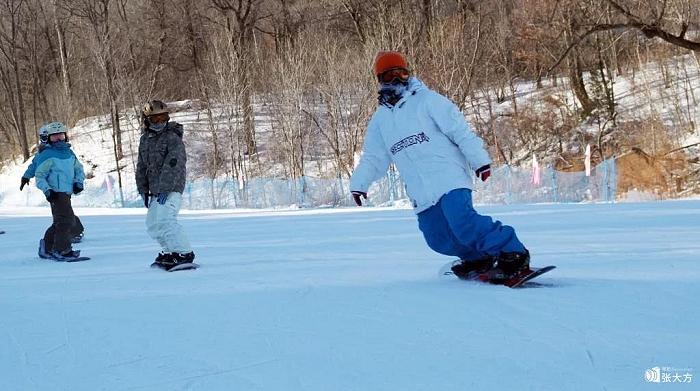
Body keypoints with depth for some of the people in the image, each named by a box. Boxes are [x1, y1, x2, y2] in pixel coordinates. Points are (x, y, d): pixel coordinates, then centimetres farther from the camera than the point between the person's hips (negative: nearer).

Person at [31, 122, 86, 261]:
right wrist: (47, 190, -19)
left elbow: (79, 169, 22)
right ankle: (62, 250, -13)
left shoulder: (69, 153, 14)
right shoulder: (47, 155, -7)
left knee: (60, 222, 16)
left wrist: (79, 182, 4)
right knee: (66, 220, -17)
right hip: (56, 193, -8)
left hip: (67, 192, 8)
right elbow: (39, 176, -6)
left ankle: (46, 248, 30)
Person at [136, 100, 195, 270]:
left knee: (165, 218, -22)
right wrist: (143, 190, 12)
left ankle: (185, 254, -19)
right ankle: (169, 252, 27)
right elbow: (141, 167, 18)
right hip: (156, 189, 9)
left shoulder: (173, 137, -12)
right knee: (152, 223, 14)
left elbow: (173, 165, -20)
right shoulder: (145, 139, 12)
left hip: (171, 188, -9)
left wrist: (165, 189, -25)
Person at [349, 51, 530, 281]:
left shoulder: (427, 100, 1)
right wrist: (359, 183, 12)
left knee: (462, 222, -26)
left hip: (449, 177, -6)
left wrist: (479, 159, -13)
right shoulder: (380, 120, 17)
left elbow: (460, 131, -5)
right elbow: (373, 158, 24)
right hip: (421, 192, 6)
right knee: (439, 239, -1)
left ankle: (513, 253, -20)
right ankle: (480, 258, 18)